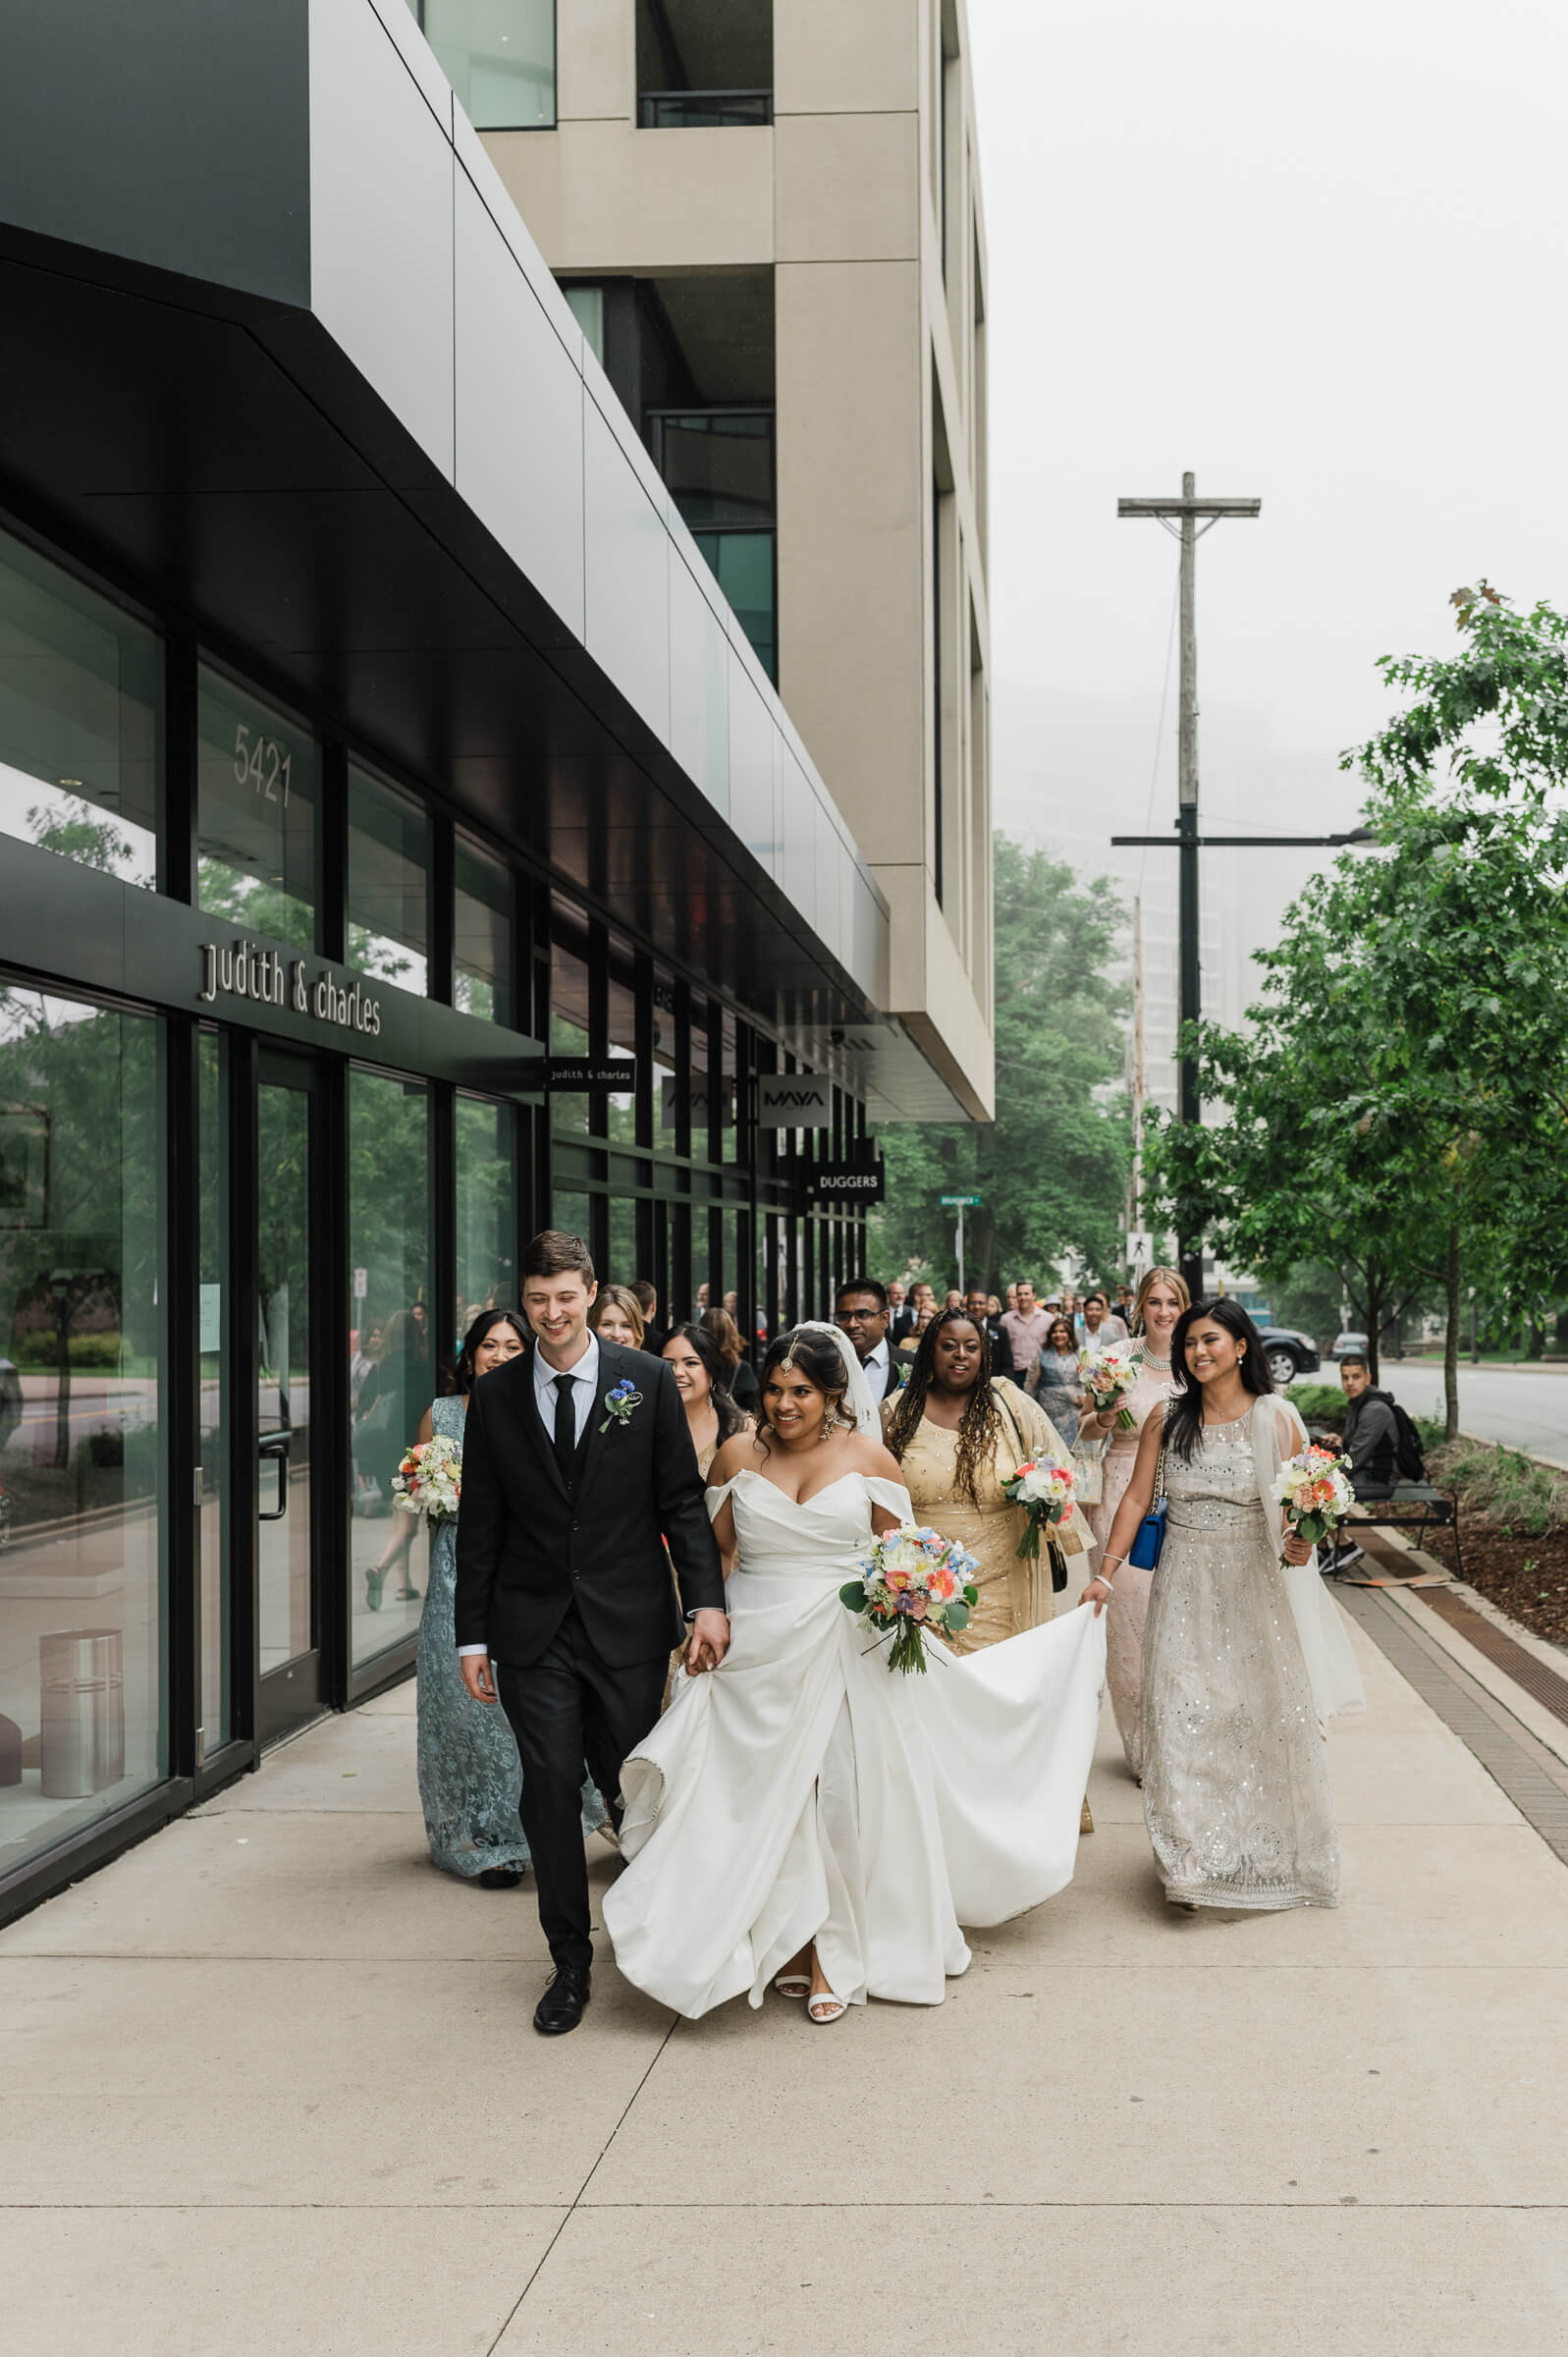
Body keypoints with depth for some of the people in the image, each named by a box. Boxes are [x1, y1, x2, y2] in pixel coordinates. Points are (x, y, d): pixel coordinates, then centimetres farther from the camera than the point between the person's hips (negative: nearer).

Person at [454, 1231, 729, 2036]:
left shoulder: (647, 1380, -1)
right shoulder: (494, 1397, 2)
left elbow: (682, 1501, 0)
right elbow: (479, 1525, 6)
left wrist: (707, 1601, -8)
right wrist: (472, 1636, 3)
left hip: (628, 1625, -1)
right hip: (532, 1630, 1)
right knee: (549, 1790, 2)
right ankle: (570, 1963, 17)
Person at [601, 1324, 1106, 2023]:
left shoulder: (868, 1458, 0)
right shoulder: (738, 1455, 3)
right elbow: (713, 1552, 10)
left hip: (842, 1647, -1)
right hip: (754, 1650, 1)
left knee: (834, 1797, 1)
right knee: (760, 1800, 2)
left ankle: (829, 1953, 13)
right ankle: (779, 1945, 16)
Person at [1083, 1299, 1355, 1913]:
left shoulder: (1277, 1419, -3)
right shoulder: (1166, 1420, 2)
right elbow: (1136, 1498, 5)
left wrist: (1303, 1543, -20)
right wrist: (1105, 1574, 0)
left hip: (1254, 1584, -1)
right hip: (1185, 1586, 1)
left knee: (1263, 1709, 4)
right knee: (1183, 1712, -4)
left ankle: (1270, 1854, 23)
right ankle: (1195, 1857, 4)